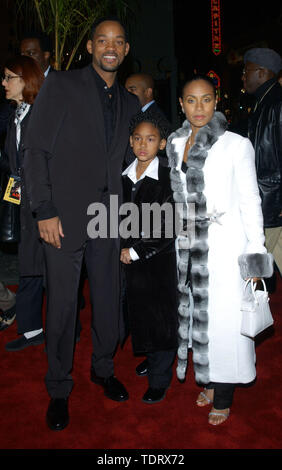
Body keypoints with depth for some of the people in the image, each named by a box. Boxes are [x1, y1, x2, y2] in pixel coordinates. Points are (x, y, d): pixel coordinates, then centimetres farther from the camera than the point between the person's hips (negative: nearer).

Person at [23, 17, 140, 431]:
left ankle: (103, 368, 35)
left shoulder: (129, 103, 14)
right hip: (65, 216, -4)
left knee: (108, 299, 12)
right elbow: (36, 151, -5)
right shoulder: (60, 86, -1)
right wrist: (45, 211, -12)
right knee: (63, 305, 3)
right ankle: (59, 389, 22)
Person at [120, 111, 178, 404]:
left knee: (161, 321, 5)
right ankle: (151, 360, 39)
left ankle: (159, 381, 22)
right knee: (139, 316, 14)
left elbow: (167, 231, -14)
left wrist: (135, 252, -13)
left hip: (159, 262, -5)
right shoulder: (124, 177, 5)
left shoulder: (167, 180, -11)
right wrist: (123, 250, 3)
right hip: (131, 261, 5)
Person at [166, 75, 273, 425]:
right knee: (196, 312, 12)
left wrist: (256, 251, -9)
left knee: (224, 317, 2)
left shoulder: (236, 145, -6)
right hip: (188, 244, 5)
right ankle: (209, 381, 32)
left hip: (225, 242, -4)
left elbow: (250, 200, -6)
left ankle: (223, 398, 20)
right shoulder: (175, 144, 7)